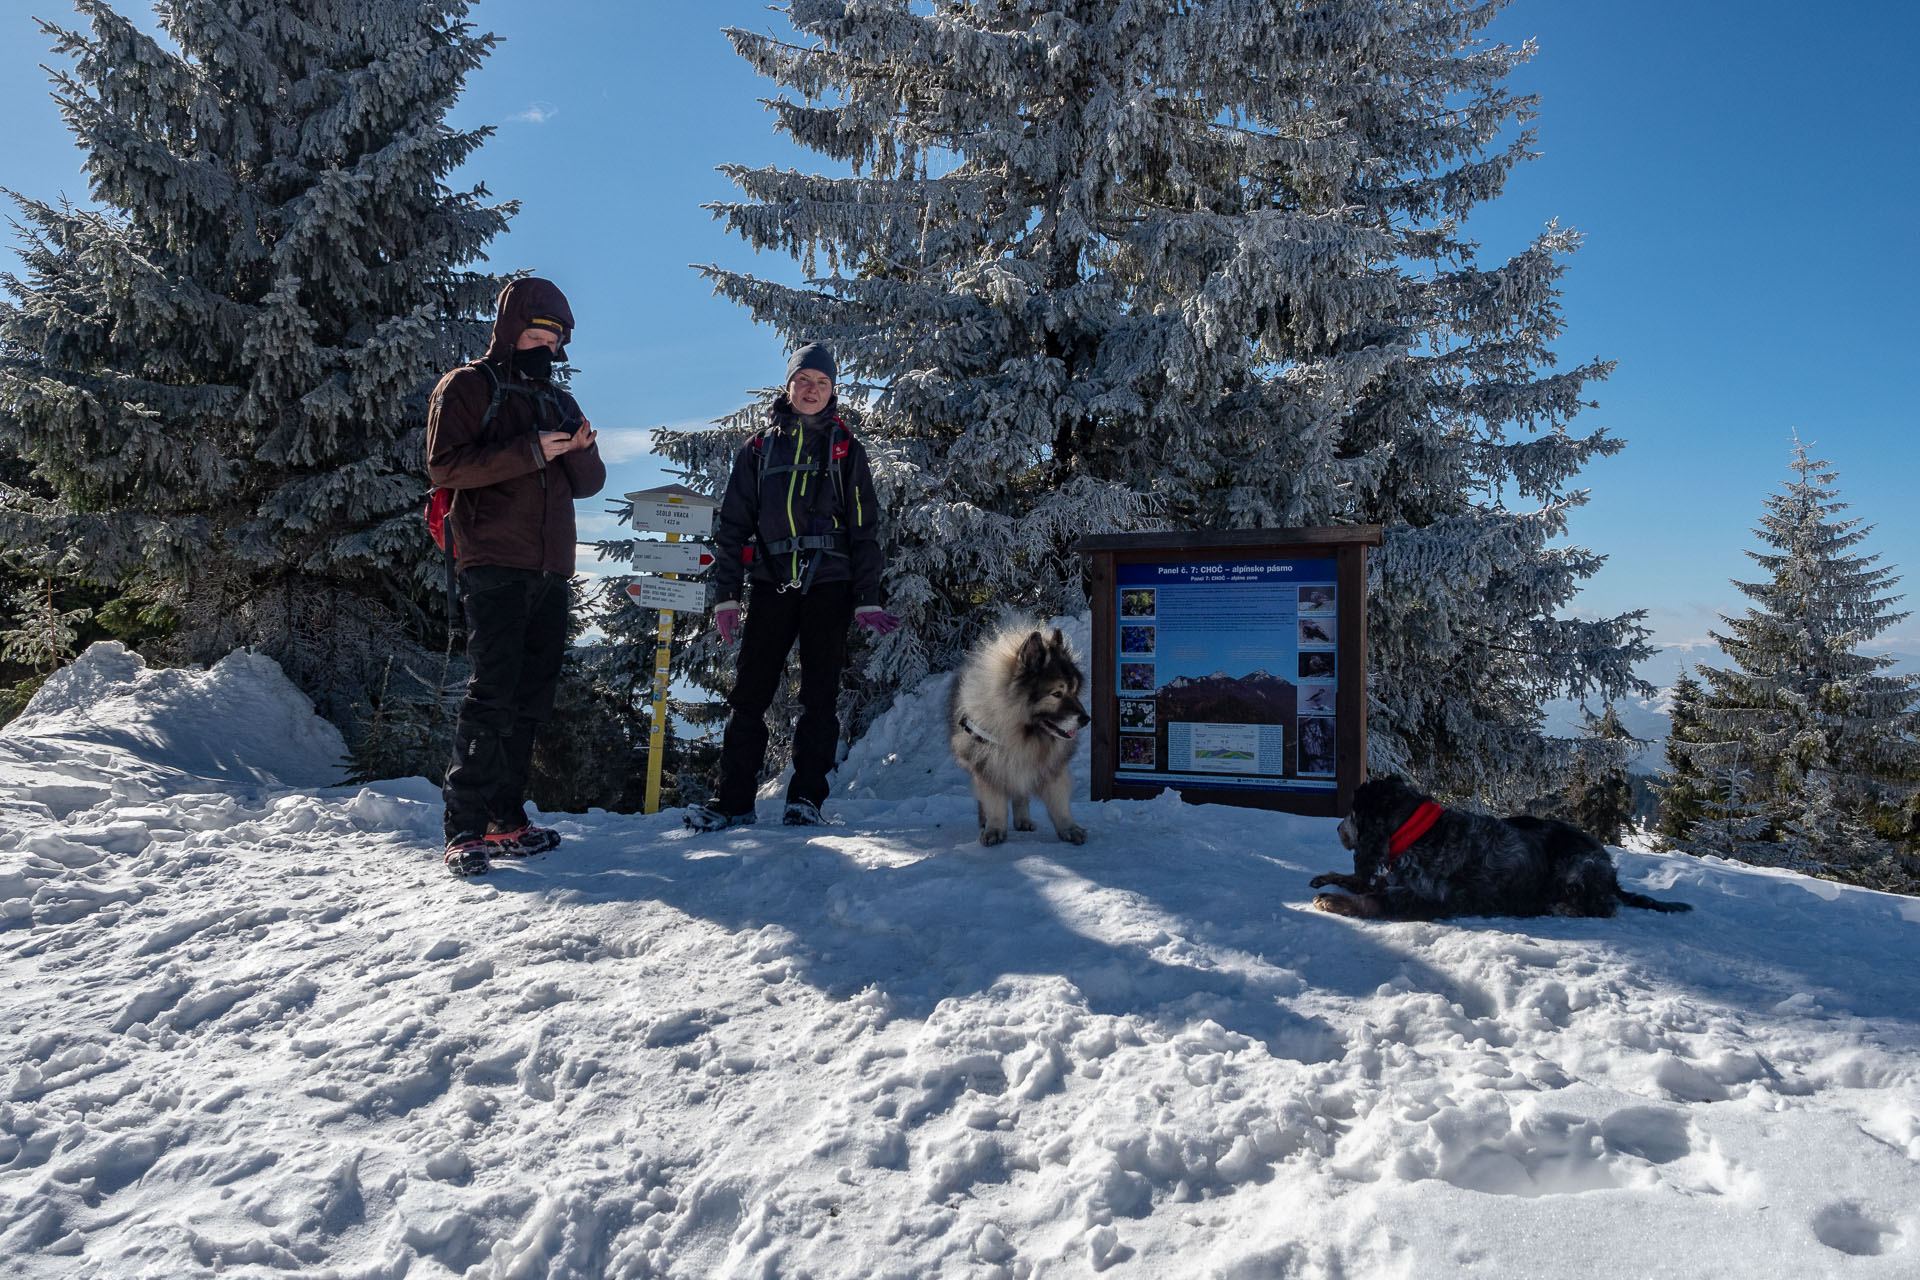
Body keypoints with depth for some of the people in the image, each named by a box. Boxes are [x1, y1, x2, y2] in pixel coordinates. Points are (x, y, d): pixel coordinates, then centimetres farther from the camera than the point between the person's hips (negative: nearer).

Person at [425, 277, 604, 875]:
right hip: (494, 566, -6)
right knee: (492, 693, -13)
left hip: (551, 572, 7)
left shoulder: (558, 401, 22)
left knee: (530, 698, 7)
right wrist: (529, 451, -17)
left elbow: (588, 485, 18)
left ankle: (507, 820, 13)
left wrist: (582, 451, -5)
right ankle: (465, 828, -11)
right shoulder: (467, 387, 4)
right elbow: (444, 464, -9)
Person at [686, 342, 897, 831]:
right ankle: (733, 799, 6)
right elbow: (732, 525, 12)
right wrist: (725, 594, 3)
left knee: (819, 695, 0)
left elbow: (865, 529, 7)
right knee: (748, 694, -1)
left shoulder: (846, 450, 11)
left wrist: (867, 599, -2)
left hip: (829, 585, -1)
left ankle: (806, 797, 7)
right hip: (772, 584, 1)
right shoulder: (758, 450, 13)